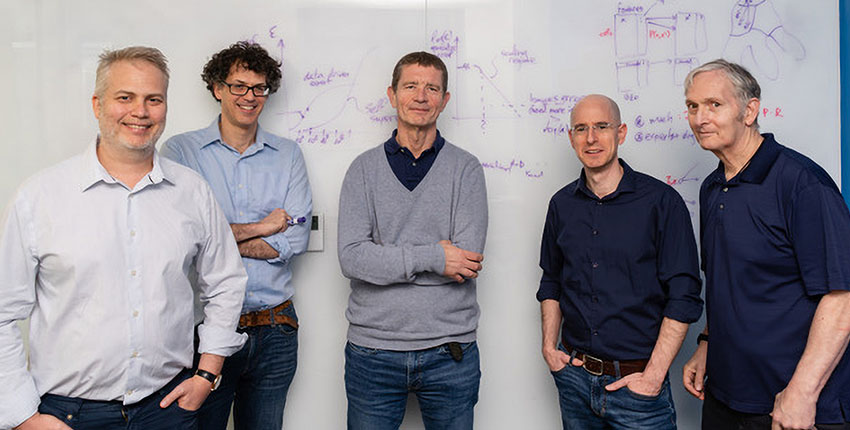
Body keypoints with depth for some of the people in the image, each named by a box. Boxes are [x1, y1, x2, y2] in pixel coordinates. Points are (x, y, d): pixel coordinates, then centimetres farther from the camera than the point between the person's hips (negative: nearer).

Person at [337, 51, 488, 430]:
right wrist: (432, 256, -16)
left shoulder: (465, 168, 0)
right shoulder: (365, 168, 2)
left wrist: (385, 259, -11)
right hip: (372, 349, 1)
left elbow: (465, 261, -11)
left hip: (449, 352, 0)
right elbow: (351, 258, -10)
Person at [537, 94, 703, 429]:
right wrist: (549, 346, 7)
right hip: (574, 377, 4)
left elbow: (683, 296, -10)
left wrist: (654, 374, -14)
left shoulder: (662, 201, -8)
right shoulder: (562, 204, 5)